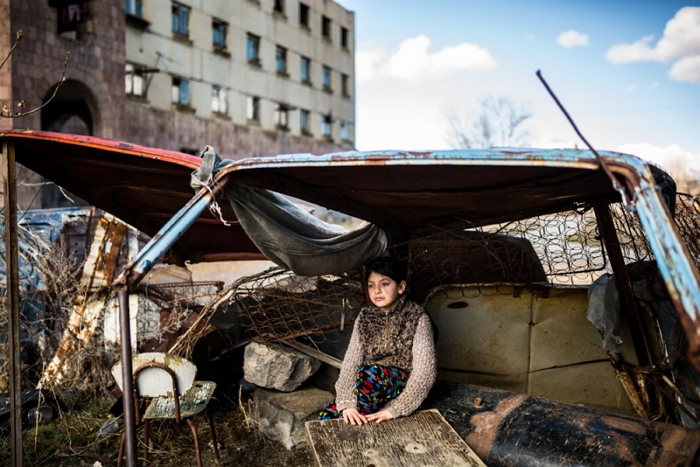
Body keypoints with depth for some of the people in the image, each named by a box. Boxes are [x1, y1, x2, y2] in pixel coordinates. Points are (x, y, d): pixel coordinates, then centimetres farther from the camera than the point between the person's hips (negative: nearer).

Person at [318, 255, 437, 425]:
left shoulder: (417, 318, -10)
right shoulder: (365, 317, 3)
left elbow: (424, 372, -16)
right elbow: (351, 361, -6)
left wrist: (395, 409, -23)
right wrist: (347, 403, -21)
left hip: (403, 388, -3)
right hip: (370, 388, 3)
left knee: (369, 372, -34)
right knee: (326, 416, -22)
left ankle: (365, 423, -13)